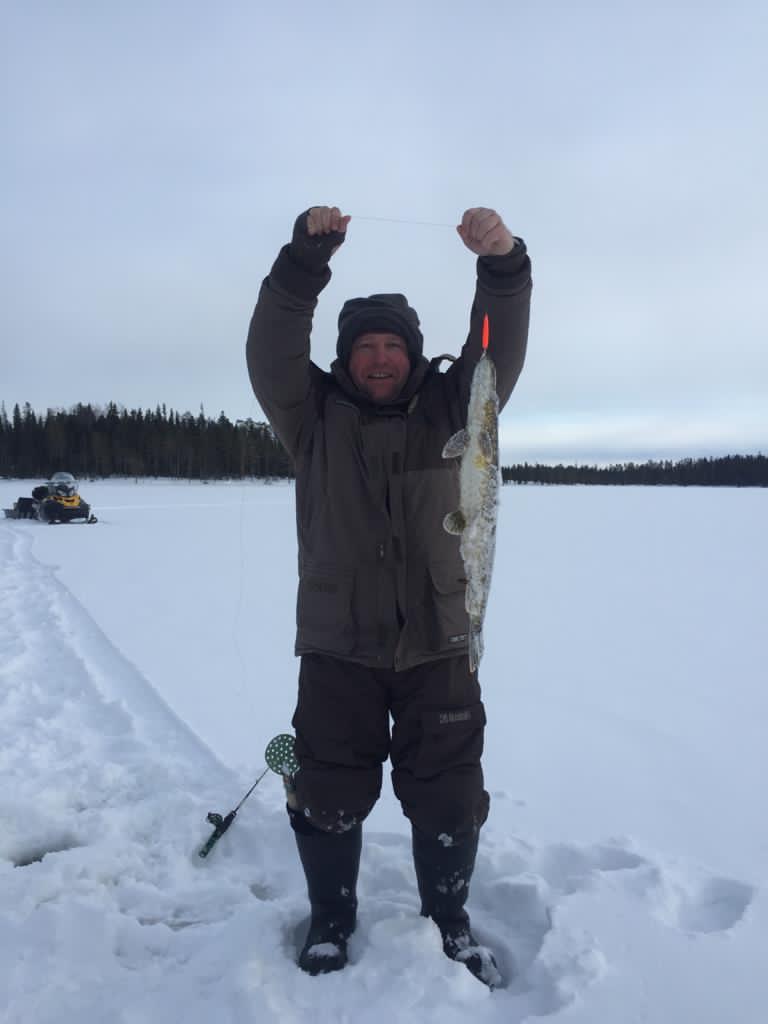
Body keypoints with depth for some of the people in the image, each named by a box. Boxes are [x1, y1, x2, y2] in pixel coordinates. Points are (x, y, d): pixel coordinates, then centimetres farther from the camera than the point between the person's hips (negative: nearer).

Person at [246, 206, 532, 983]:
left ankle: (449, 920, 38)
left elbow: (500, 351, -11)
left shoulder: (447, 409, 3)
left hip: (438, 643, 1)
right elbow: (271, 350, -15)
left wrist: (502, 263, -28)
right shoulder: (315, 415, 0)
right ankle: (331, 920, 38)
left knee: (450, 798, 12)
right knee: (329, 798, 12)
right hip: (337, 646, 0)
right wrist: (306, 256, -26)